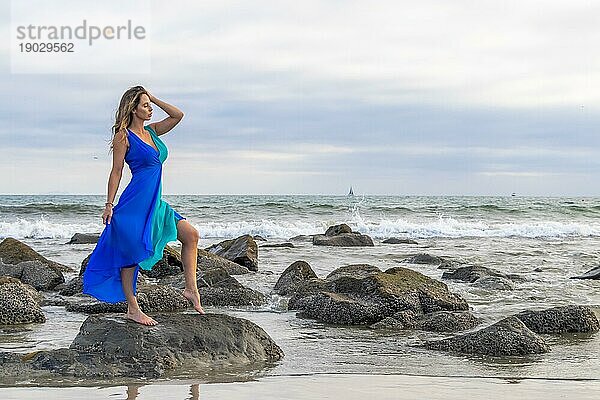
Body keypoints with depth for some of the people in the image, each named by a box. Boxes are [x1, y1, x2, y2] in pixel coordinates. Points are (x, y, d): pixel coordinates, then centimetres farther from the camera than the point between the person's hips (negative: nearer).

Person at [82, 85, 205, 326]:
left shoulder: (151, 132, 14)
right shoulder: (124, 136, -6)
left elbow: (178, 115, 15)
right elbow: (116, 172, -7)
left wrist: (154, 99, 12)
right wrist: (109, 204, -9)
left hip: (155, 204, 8)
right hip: (135, 202, -8)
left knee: (191, 235, 1)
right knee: (131, 254, -1)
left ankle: (191, 288, 5)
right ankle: (132, 309, 5)